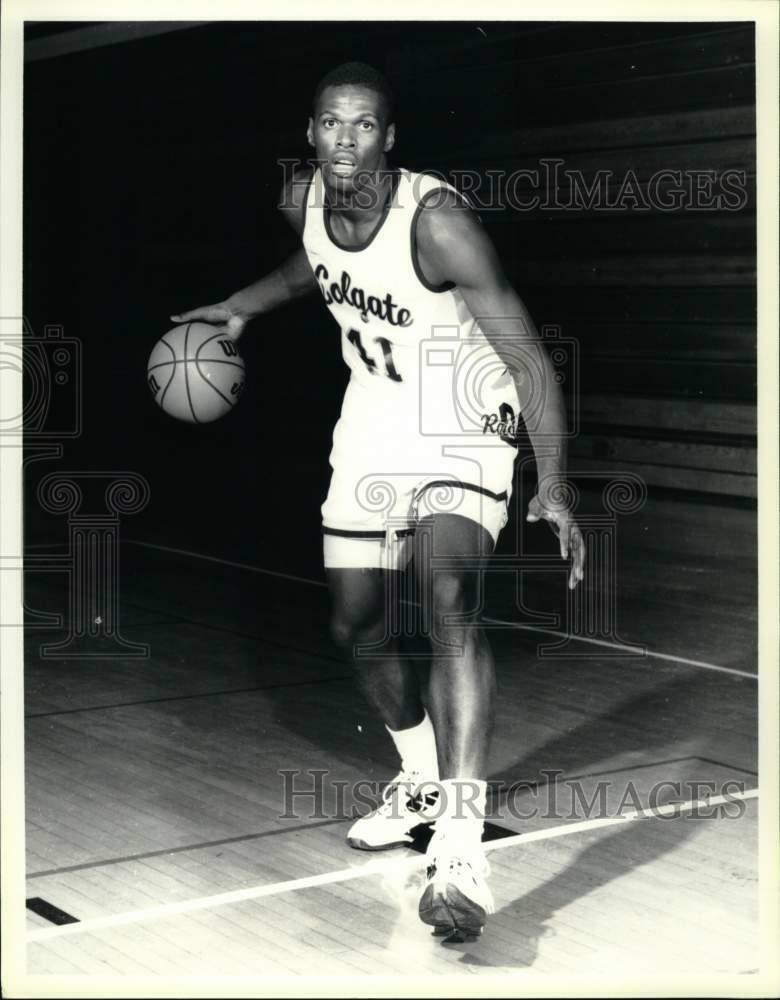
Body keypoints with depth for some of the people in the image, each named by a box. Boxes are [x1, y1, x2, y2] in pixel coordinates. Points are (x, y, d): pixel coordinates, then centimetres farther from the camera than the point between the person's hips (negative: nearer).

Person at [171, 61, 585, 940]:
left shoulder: (438, 222, -26)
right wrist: (243, 307, 14)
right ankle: (420, 781, 38)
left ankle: (460, 845, -34)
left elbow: (528, 354, -27)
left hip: (464, 434, -7)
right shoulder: (302, 200, -6)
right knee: (357, 627, 13)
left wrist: (552, 486, -33)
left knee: (448, 601, -29)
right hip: (372, 429, 7)